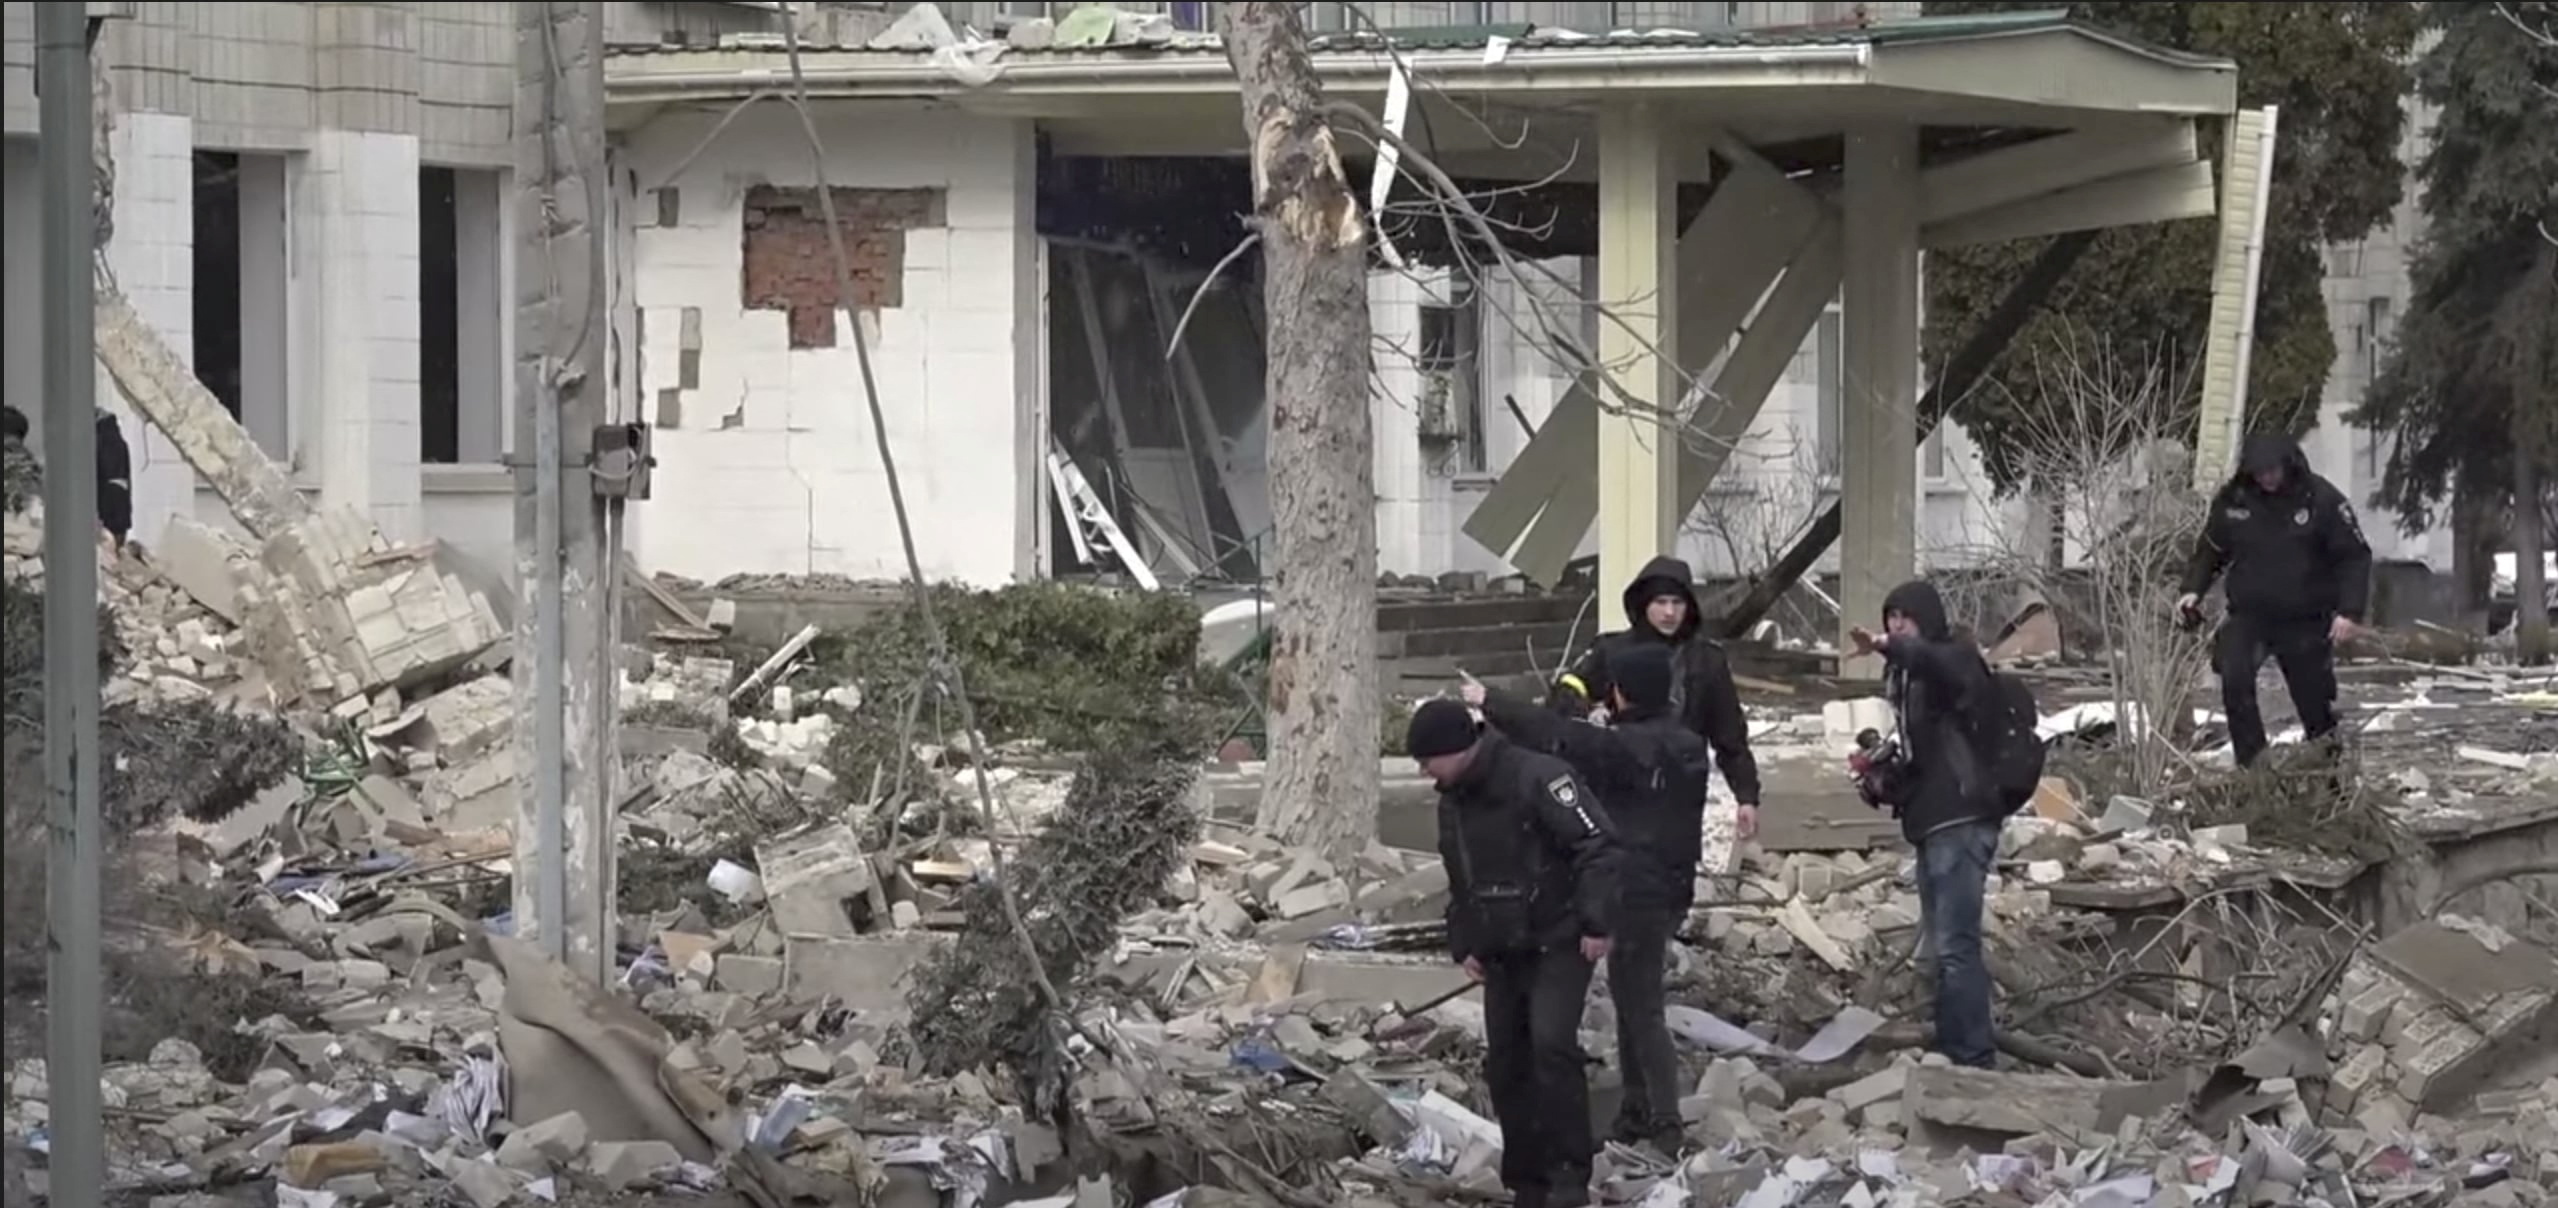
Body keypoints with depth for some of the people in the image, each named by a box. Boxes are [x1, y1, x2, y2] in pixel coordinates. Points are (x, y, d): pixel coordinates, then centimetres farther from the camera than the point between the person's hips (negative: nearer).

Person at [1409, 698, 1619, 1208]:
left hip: (1559, 944, -8)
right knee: (1505, 1061, 6)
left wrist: (1596, 923, -22)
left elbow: (1597, 846, -20)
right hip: (1502, 952, 8)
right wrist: (1463, 945, 14)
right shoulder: (1453, 801, 10)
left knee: (1551, 1042, -22)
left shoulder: (1539, 779, -18)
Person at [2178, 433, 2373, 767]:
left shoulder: (2322, 500, -10)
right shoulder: (2233, 499, -1)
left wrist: (2349, 611, -17)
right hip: (2248, 615, 1)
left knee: (2315, 701, 5)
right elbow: (2210, 551, 14)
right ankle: (2251, 765, -17)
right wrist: (2193, 590, -2)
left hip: (2306, 622, -1)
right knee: (2235, 678, -24)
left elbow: (2355, 557, -6)